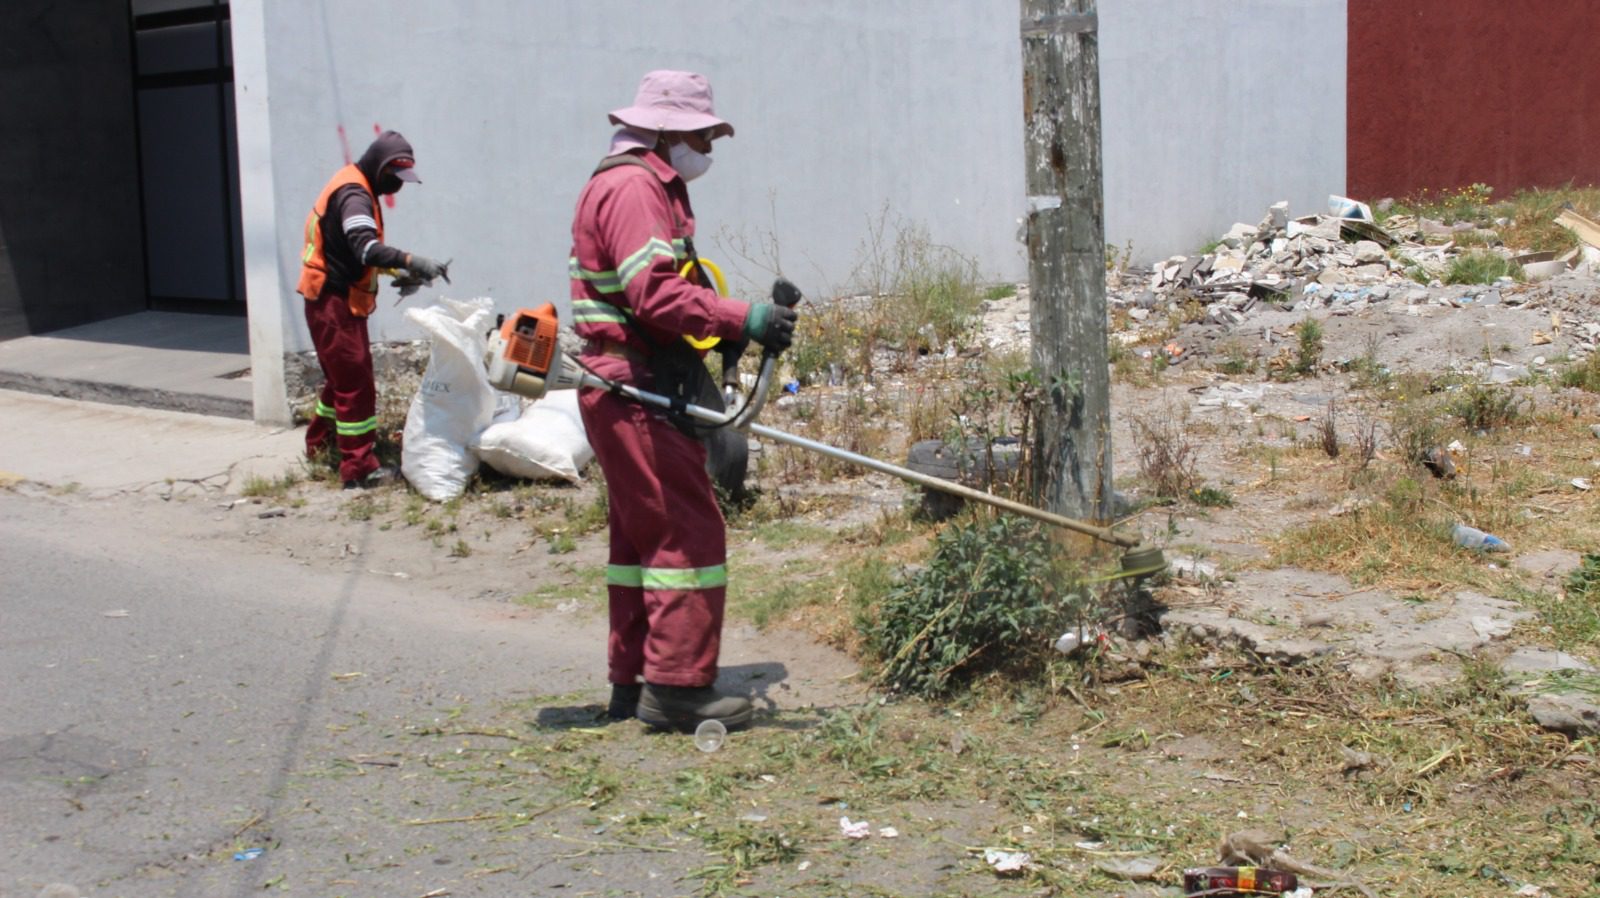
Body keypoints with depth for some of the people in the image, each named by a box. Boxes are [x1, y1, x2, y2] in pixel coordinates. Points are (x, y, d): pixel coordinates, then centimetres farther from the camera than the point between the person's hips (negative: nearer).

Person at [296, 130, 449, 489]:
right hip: (334, 302, -10)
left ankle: (320, 442, 39)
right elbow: (365, 247, -36)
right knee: (356, 383, -9)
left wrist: (400, 271, 7)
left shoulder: (358, 190, 13)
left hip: (341, 301, 10)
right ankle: (359, 469, -7)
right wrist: (410, 261, -47)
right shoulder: (353, 195, -19)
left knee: (343, 375, 23)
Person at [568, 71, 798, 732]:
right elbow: (653, 292, -25)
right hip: (634, 392, -11)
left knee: (643, 533, 14)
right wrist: (742, 320, -28)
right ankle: (676, 685, -7)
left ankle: (632, 683, 21)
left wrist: (726, 331, 9)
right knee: (688, 530, -10)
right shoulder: (631, 187, -13)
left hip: (638, 395, 11)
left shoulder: (654, 186, 21)